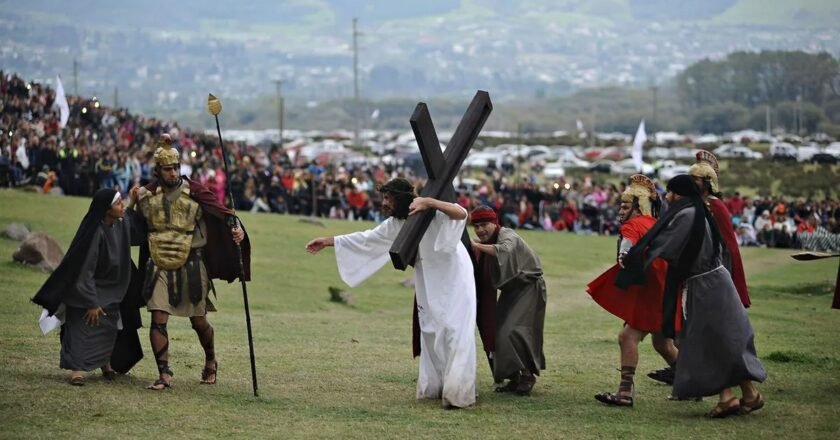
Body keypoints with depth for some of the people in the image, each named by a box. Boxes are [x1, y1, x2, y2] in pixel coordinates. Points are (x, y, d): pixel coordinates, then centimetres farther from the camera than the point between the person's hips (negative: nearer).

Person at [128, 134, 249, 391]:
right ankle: (164, 375, 1)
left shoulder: (194, 192, -4)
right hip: (159, 265, 2)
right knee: (158, 320, -6)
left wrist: (235, 227, -33)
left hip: (190, 264, -2)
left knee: (198, 321, 7)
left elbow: (220, 211, -14)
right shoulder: (148, 194, 5)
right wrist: (133, 204, -2)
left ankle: (211, 361, 33)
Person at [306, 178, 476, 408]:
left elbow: (461, 214, -36)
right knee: (430, 332, 9)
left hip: (454, 277, -8)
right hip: (429, 282, 8)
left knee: (455, 331, -13)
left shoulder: (431, 212, -19)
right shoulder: (396, 224, 3)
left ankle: (458, 393, -14)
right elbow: (367, 238, 10)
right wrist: (329, 241, 9)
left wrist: (429, 202, -47)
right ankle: (435, 387, 19)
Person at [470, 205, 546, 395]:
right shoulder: (485, 242, 5)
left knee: (514, 331, -18)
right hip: (511, 290, 8)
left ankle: (527, 374, -6)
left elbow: (504, 251, -44)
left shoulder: (507, 236, -19)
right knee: (500, 333, 2)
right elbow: (482, 275, 0)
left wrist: (477, 246, -43)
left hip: (528, 288, -8)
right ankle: (514, 378, 10)